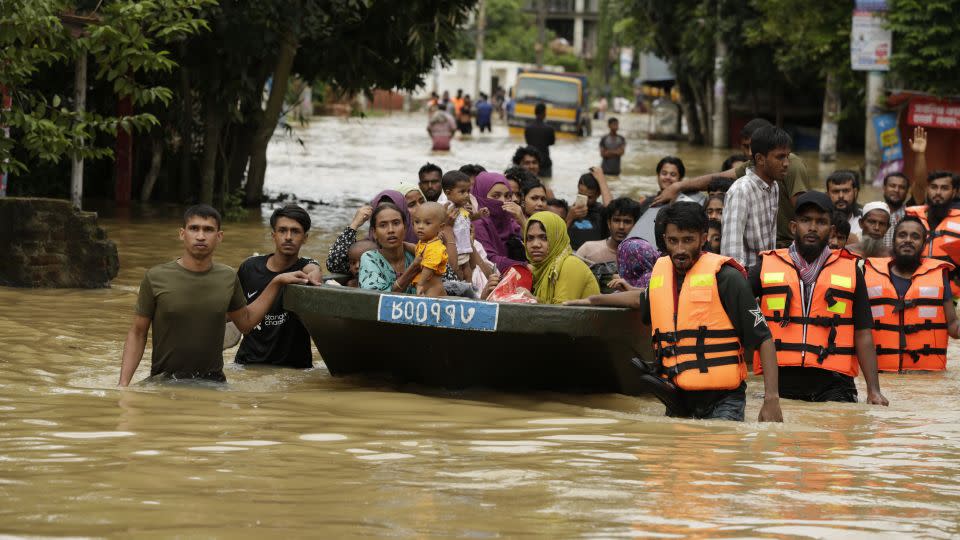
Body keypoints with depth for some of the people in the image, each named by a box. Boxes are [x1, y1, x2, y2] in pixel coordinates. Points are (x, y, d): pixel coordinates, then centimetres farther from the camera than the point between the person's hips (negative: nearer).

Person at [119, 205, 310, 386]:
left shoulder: (228, 278, 6)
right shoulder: (156, 278, -3)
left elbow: (246, 322, 22)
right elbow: (137, 334, 1)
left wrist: (276, 282, 16)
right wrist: (123, 383, -8)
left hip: (214, 381, 3)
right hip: (165, 380, -3)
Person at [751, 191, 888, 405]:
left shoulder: (850, 270, 12)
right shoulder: (767, 266, 12)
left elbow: (863, 335, 9)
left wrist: (874, 390, 0)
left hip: (833, 383, -1)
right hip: (781, 381, 1)